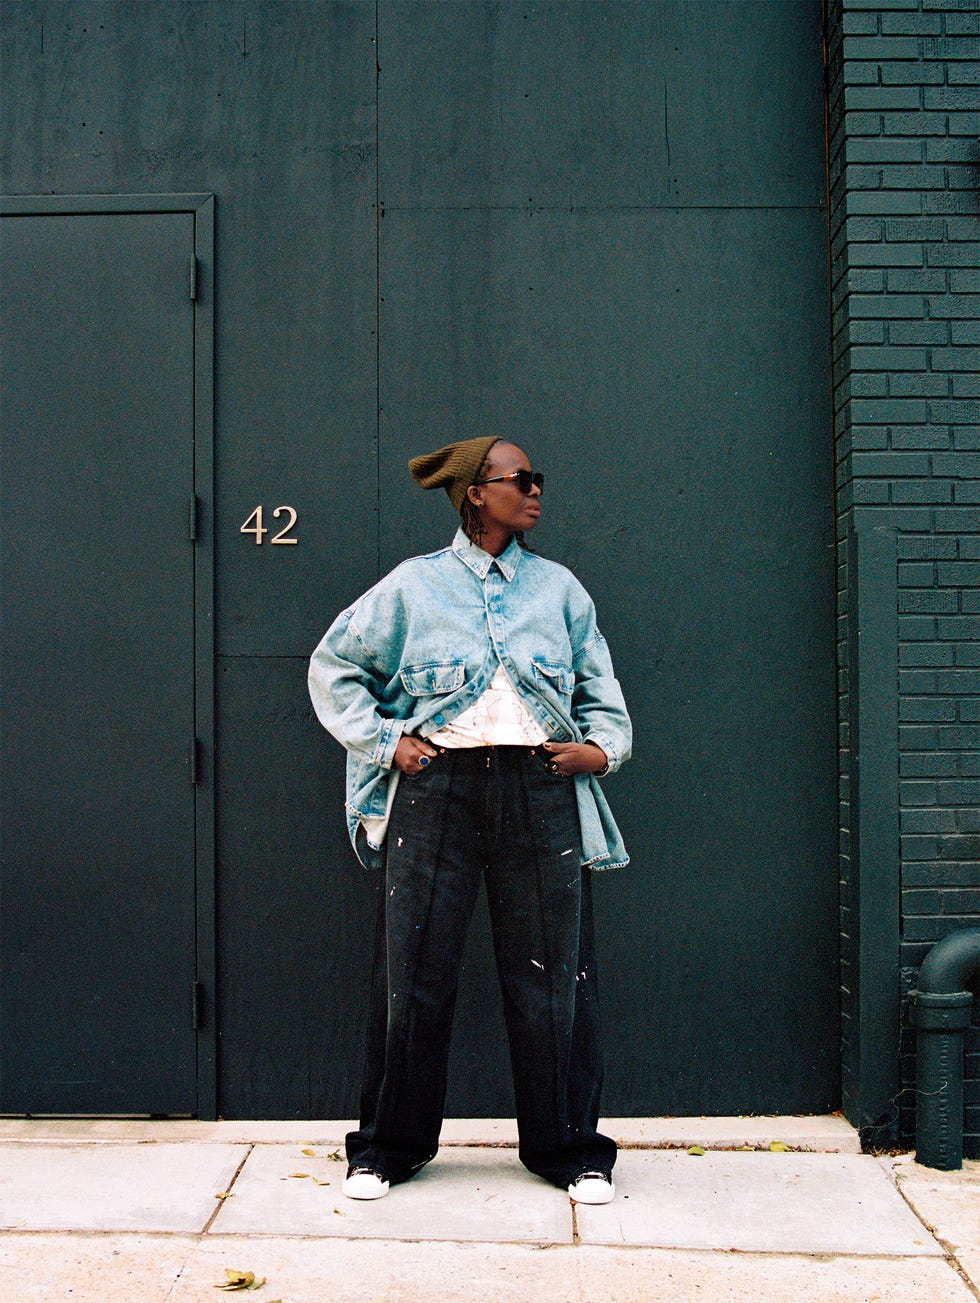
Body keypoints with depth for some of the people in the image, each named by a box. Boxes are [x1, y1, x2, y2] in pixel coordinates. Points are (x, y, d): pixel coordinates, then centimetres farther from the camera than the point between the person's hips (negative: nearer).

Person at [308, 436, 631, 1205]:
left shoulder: (559, 587, 13)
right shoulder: (415, 585, 7)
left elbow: (600, 689, 18)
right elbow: (334, 665, 12)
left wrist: (603, 747, 0)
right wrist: (383, 741, 3)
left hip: (539, 789, 2)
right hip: (437, 787, -1)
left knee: (552, 974, 4)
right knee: (414, 974, 3)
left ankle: (570, 1149, 19)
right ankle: (390, 1146, 20)